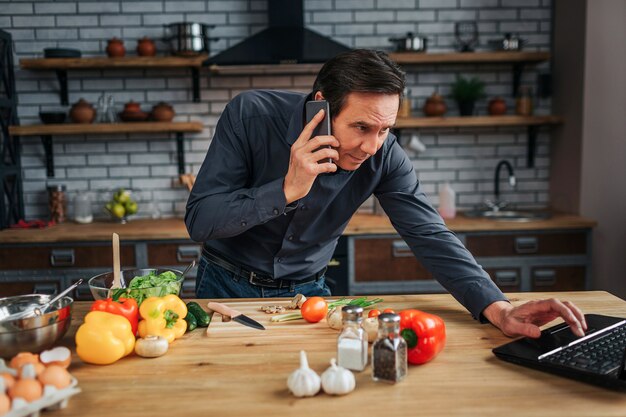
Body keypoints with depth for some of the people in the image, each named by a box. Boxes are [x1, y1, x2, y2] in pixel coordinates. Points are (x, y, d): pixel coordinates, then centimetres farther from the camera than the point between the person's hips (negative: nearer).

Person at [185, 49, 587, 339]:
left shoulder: (385, 155, -18)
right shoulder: (250, 115, -24)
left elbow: (430, 236, -19)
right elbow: (199, 220, -24)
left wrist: (498, 308, -33)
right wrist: (286, 191, -39)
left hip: (306, 290, 2)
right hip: (227, 287, -1)